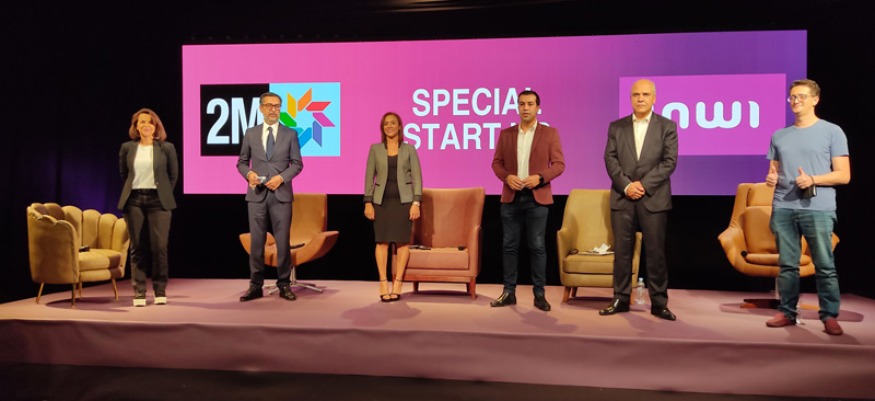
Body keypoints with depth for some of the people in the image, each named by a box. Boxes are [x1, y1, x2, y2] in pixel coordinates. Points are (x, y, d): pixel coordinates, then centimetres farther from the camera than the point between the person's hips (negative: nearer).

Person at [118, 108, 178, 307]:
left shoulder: (166, 148, 2)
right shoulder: (127, 148, 7)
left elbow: (174, 174, 8)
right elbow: (123, 174, 18)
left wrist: (164, 194, 7)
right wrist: (132, 190, 14)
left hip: (158, 200, -2)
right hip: (134, 200, 2)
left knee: (159, 247, -6)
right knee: (137, 248, 3)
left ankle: (160, 291, 5)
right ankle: (139, 292, 9)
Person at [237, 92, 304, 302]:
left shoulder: (290, 134, 6)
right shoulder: (251, 133, 10)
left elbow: (297, 164, 3)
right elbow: (242, 162, 13)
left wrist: (281, 177, -12)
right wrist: (248, 173, -8)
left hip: (281, 194, -1)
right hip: (257, 194, 1)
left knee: (283, 241, 0)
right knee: (256, 241, 4)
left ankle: (284, 285, 11)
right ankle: (256, 285, 13)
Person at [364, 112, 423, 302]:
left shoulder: (409, 149, 5)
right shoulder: (375, 149, 8)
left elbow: (417, 177, 1)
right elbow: (369, 177, 5)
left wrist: (416, 202, -8)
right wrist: (368, 202, -3)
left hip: (403, 200, 0)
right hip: (381, 200, 1)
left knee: (402, 241, -2)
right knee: (382, 241, -3)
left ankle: (397, 283, 6)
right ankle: (383, 284, 2)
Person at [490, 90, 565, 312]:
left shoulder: (550, 133, 3)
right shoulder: (506, 133, 10)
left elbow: (559, 164, 0)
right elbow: (496, 162, 10)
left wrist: (540, 177, -16)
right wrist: (507, 177, -10)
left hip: (537, 197, -2)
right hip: (511, 197, 3)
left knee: (537, 246, 0)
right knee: (509, 245, 4)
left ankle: (539, 294, 10)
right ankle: (509, 292, 13)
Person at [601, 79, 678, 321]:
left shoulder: (667, 126, 6)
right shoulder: (616, 127, 11)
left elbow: (669, 162, -3)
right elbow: (610, 159, 3)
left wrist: (644, 185, -12)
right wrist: (626, 185, -10)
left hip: (654, 198, -1)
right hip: (622, 198, 2)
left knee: (655, 252, 1)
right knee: (622, 251, 4)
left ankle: (659, 303, 11)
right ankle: (621, 299, 14)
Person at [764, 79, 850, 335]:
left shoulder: (832, 132, 5)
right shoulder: (779, 136, 17)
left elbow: (844, 175, 1)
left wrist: (812, 179, -15)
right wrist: (771, 178, -1)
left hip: (818, 209, -3)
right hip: (783, 209, 4)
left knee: (825, 266, -2)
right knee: (787, 264, 7)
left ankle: (830, 316, 7)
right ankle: (787, 312, 14)